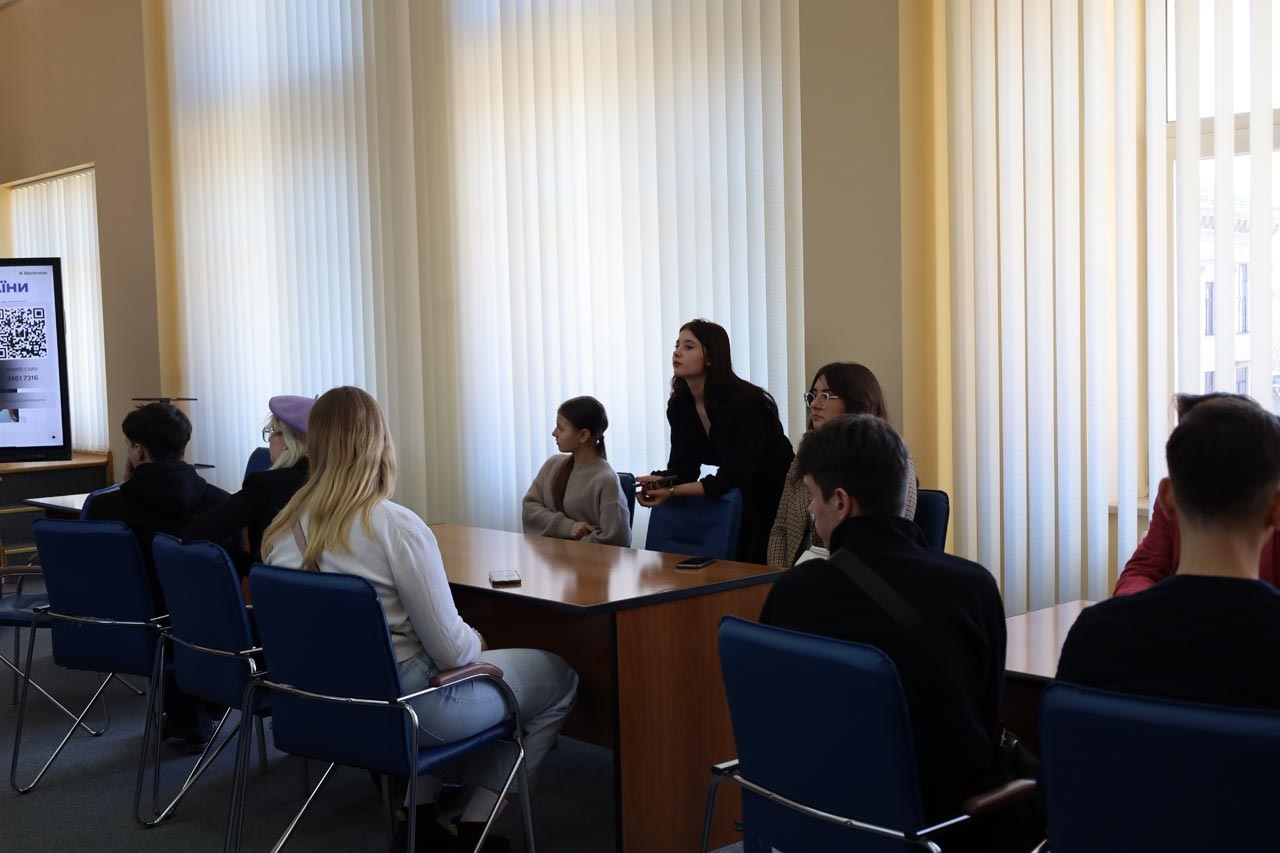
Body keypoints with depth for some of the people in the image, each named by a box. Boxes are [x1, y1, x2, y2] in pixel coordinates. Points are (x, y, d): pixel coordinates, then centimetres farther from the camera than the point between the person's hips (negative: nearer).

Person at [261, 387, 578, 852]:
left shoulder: (282, 529, -2)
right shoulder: (397, 526, -22)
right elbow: (451, 650, -19)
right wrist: (477, 643, 5)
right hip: (400, 706, -6)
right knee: (559, 677, 13)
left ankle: (418, 807, 23)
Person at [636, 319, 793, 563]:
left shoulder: (743, 403, -25)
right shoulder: (679, 405, -4)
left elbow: (733, 476, -28)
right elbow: (682, 467, -4)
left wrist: (673, 491, -34)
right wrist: (658, 482, -27)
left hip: (773, 494, -6)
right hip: (735, 496, 6)